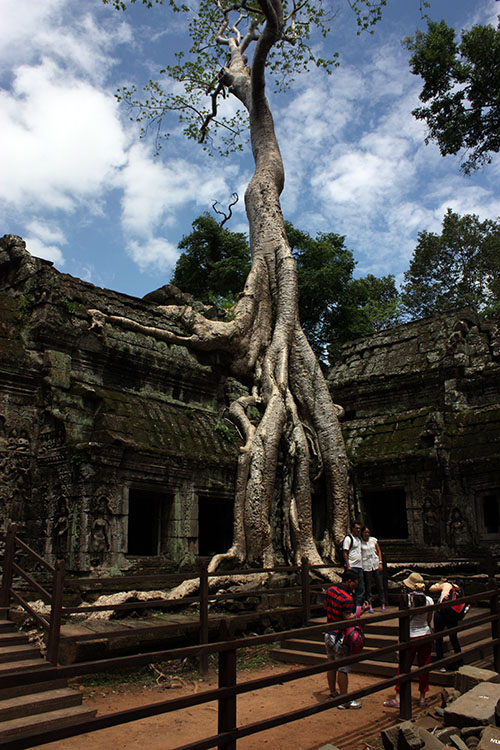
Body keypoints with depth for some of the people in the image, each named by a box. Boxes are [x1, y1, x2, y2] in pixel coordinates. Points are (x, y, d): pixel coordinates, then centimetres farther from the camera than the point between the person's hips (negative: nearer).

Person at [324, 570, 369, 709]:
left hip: (329, 634, 8)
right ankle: (344, 700, 9)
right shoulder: (347, 598, -23)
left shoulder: (331, 589, 4)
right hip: (340, 637, -8)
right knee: (343, 668, 2)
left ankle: (333, 693, 30)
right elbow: (349, 619, -23)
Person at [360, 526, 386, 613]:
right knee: (368, 586, -1)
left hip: (376, 564, 2)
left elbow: (379, 551, 11)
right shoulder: (360, 542, -1)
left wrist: (380, 563, 2)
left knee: (380, 585, 2)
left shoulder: (374, 540, 6)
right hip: (366, 566, -2)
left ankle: (383, 604, 9)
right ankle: (370, 606, 6)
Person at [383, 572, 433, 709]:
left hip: (410, 637, -3)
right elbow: (429, 620, 4)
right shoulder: (429, 600, -4)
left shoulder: (406, 599, -14)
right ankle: (422, 698, 21)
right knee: (424, 667, 13)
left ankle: (398, 698, 10)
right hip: (426, 635, 3)